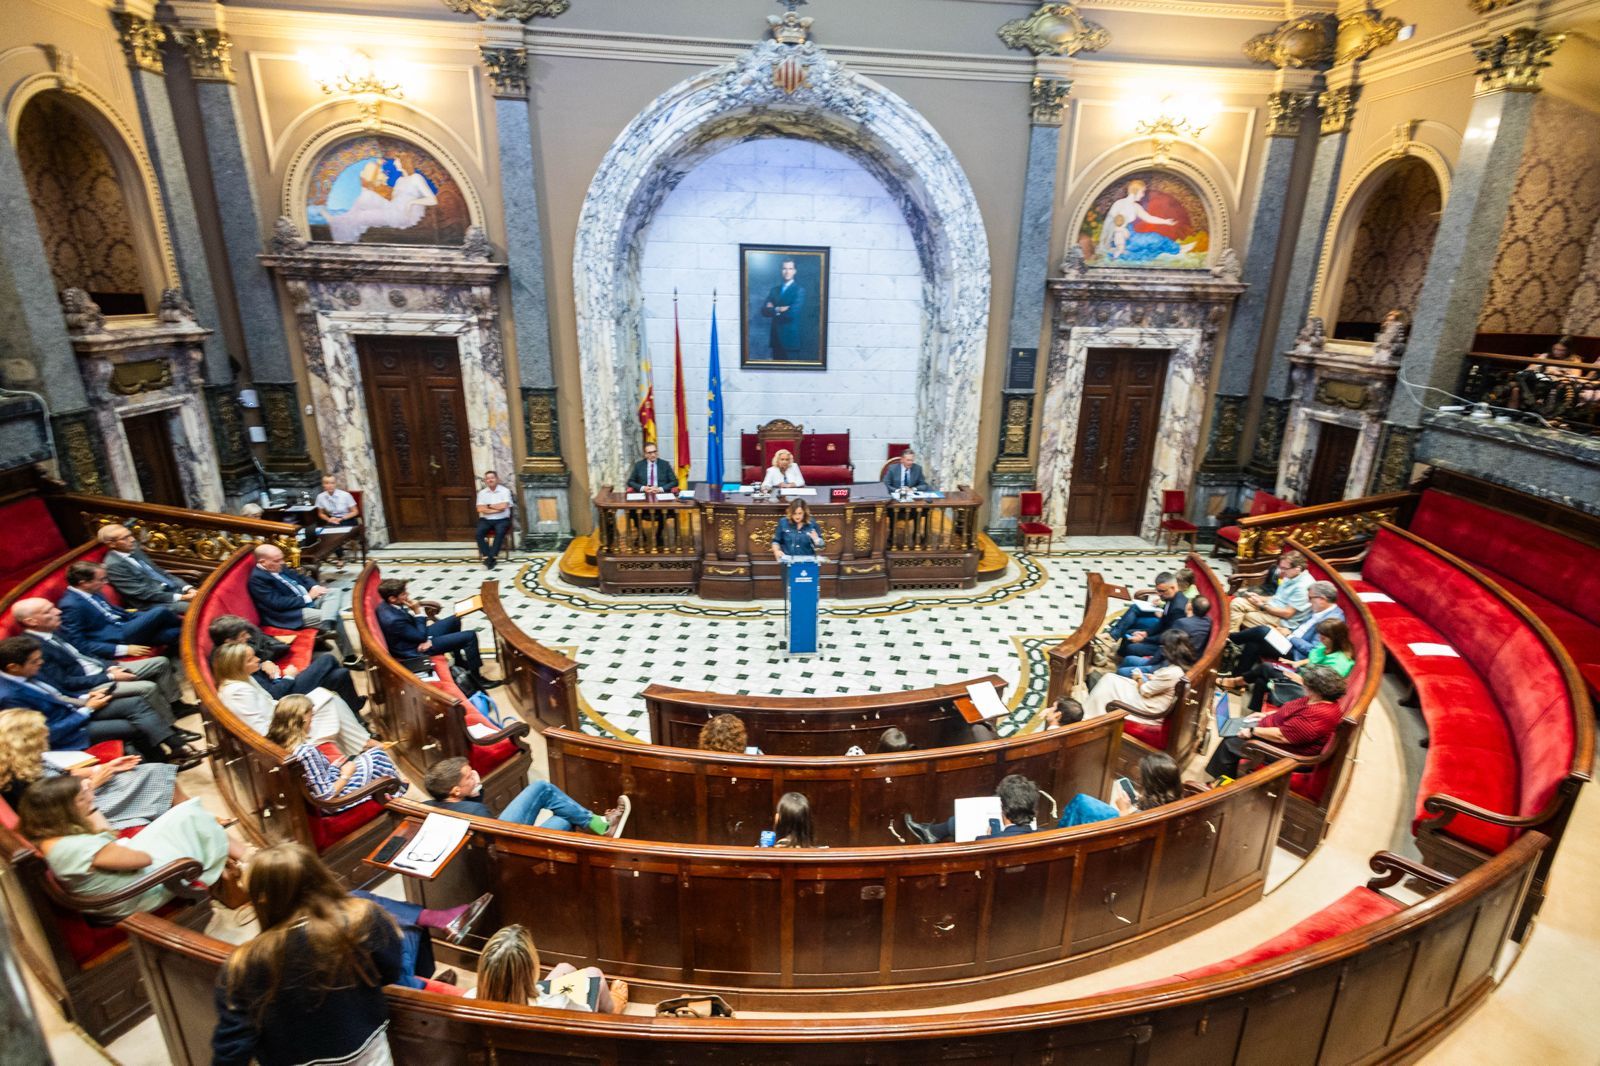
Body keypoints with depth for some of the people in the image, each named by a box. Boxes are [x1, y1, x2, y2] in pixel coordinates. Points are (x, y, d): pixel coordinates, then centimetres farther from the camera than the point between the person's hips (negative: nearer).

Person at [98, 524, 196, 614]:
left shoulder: (135, 551, 13)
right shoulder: (114, 565, -12)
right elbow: (142, 593, -16)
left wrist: (188, 588, -2)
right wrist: (181, 597, -21)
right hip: (153, 604, -8)